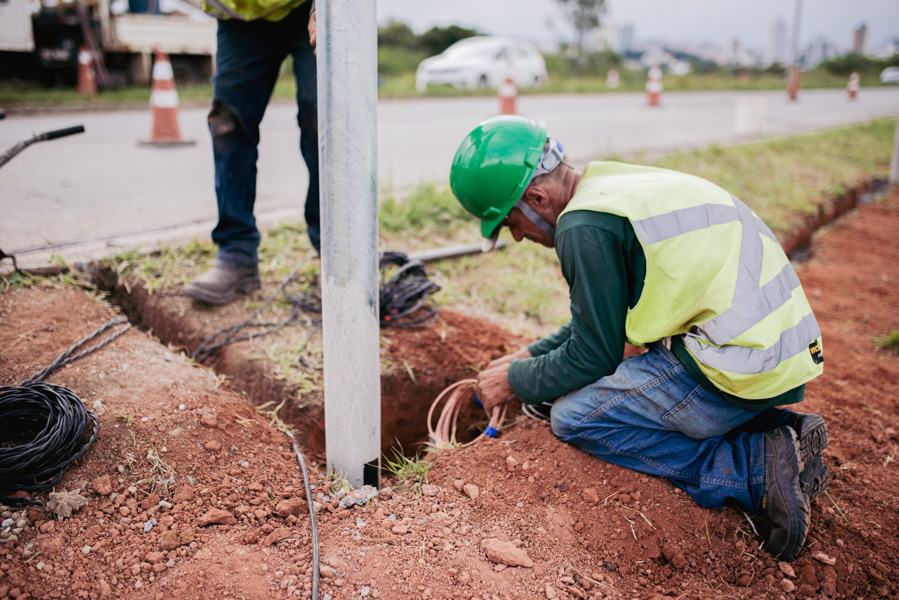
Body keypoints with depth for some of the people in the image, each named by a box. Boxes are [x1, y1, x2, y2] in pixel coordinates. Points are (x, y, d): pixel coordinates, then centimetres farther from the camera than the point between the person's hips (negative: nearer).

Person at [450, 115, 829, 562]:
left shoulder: (585, 227, -15)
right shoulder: (612, 186, 15)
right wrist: (529, 357, 23)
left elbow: (594, 354, -7)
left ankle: (756, 470, -7)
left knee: (574, 417, -3)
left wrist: (516, 382, 8)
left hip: (742, 370, -10)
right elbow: (603, 317, 23)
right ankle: (782, 431, 10)